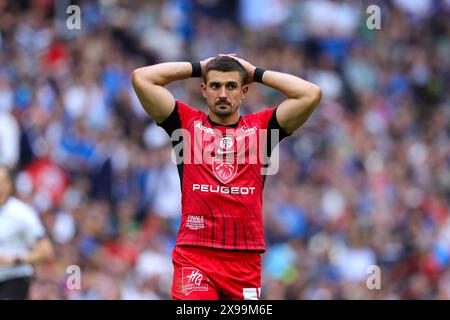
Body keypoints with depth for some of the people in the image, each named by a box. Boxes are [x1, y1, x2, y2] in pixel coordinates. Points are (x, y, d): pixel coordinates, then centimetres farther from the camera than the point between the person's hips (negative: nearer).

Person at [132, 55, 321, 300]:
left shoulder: (261, 127, 12)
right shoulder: (187, 123, 10)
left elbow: (311, 95, 3)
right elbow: (141, 78, 4)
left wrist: (256, 73, 12)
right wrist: (198, 68, 13)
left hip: (245, 259, 2)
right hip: (194, 256, -2)